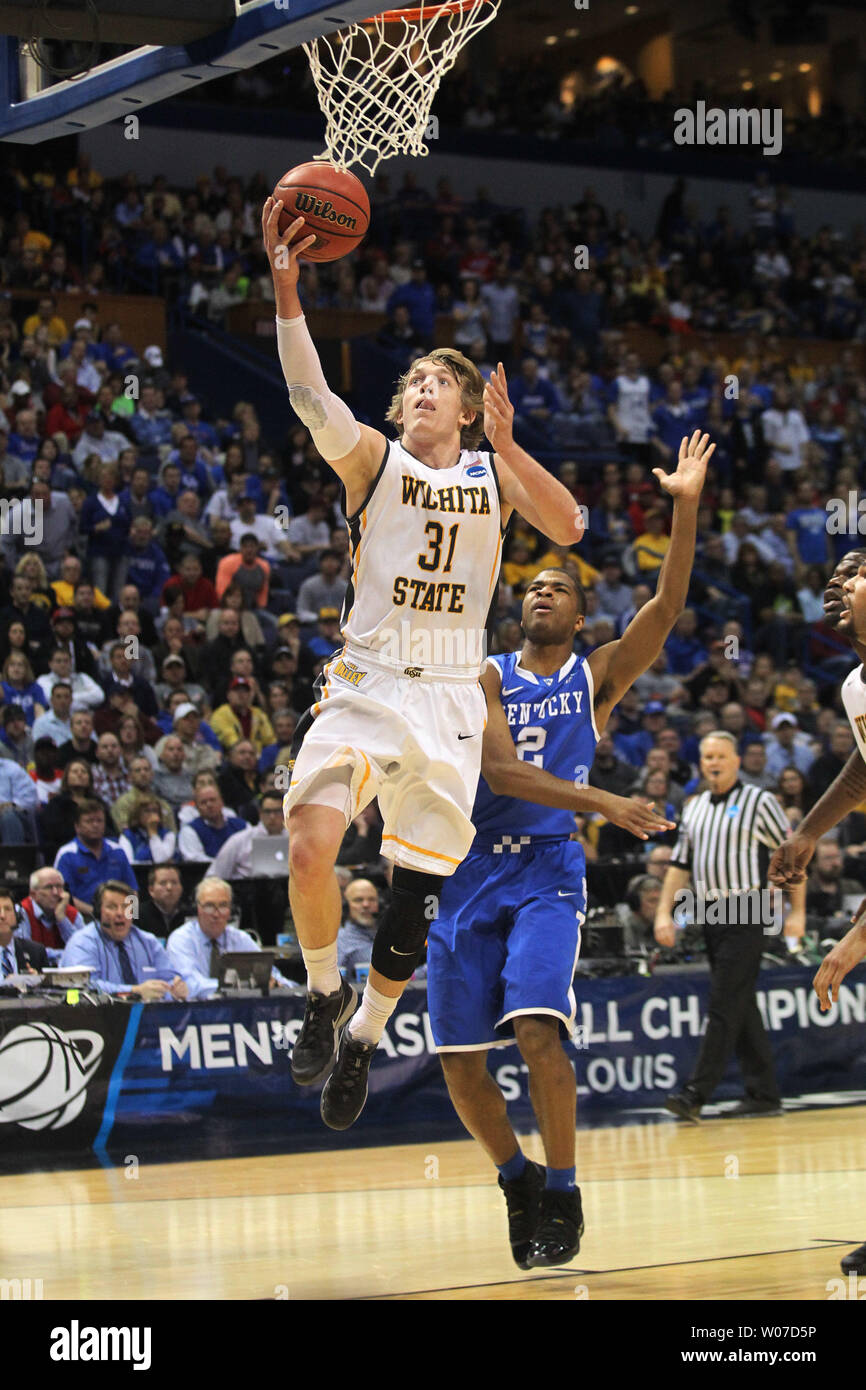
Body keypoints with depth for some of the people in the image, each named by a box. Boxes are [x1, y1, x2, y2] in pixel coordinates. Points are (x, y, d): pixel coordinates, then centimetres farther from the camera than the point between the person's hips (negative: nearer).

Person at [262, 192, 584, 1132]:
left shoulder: (497, 473, 10)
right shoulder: (371, 458, 4)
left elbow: (568, 529, -7)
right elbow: (310, 398, -15)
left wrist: (508, 448, -20)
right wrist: (285, 288, -29)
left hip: (450, 700, 2)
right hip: (364, 686, -2)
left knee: (417, 894, 4)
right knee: (310, 848, -25)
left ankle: (363, 1035, 26)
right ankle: (323, 993, 0)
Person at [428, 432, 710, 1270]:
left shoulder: (597, 677, 8)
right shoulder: (486, 677, 5)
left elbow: (667, 607, -6)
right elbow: (501, 770, -11)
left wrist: (686, 506, -16)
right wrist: (604, 804, -22)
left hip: (546, 871, -2)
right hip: (470, 872, 2)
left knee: (536, 1028, -23)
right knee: (459, 1060, -1)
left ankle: (562, 1193, -8)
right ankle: (516, 1180, 23)